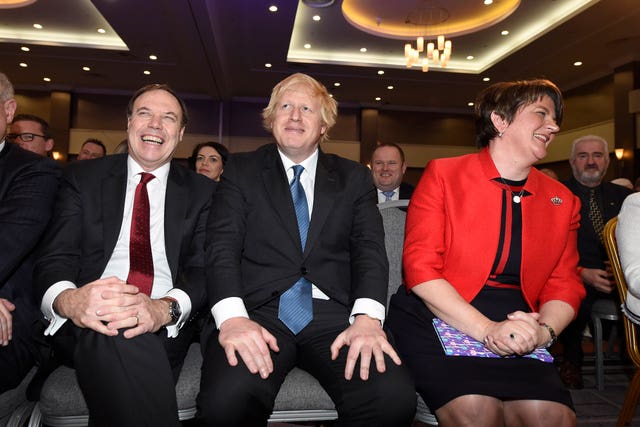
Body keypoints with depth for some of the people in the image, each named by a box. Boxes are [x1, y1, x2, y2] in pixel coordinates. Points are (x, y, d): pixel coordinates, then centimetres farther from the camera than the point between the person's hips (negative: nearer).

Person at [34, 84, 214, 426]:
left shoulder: (202, 192, 12)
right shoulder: (82, 177, 13)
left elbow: (204, 268, 0)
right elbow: (54, 258, 3)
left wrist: (164, 308, -23)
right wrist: (68, 300, -22)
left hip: (164, 326, 1)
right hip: (82, 321, 0)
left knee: (120, 336, -34)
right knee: (112, 336, -35)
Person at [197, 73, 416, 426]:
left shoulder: (353, 178, 15)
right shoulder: (241, 170, 13)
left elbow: (369, 250, 5)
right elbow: (222, 246, 1)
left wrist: (367, 317, -15)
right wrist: (232, 317, -18)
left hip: (334, 314, 2)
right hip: (258, 311, -1)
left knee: (394, 398, -26)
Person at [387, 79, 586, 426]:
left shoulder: (563, 201, 13)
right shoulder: (443, 174, -1)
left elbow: (564, 286, 12)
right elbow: (420, 269, -9)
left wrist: (544, 330, -10)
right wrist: (486, 329, -18)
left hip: (517, 331, 4)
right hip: (437, 318, -3)